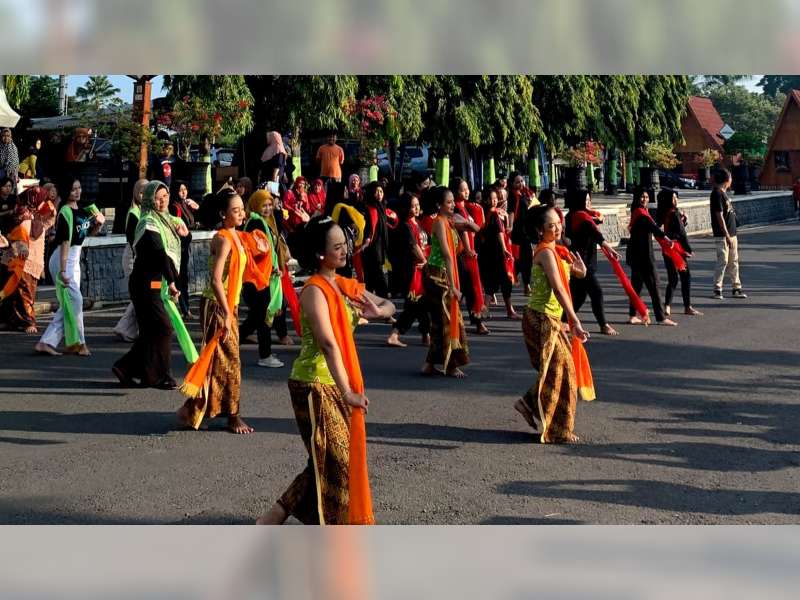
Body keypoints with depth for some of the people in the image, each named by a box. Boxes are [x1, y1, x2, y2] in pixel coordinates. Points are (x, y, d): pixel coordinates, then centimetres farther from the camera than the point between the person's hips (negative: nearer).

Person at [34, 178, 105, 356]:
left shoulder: (81, 211, 10)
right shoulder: (66, 213, -15)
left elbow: (90, 232, 24)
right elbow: (65, 242, -21)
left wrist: (98, 223, 1)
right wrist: (63, 270, -25)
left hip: (74, 261, 9)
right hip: (63, 260, -9)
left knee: (67, 306, 7)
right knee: (75, 301, -7)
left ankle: (46, 342, 8)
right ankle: (77, 343, 3)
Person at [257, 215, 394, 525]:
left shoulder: (345, 286, 9)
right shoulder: (315, 290, -17)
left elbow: (389, 306, 16)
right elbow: (328, 344, -25)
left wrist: (377, 311, -9)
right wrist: (348, 392, -30)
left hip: (339, 384, 8)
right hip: (315, 385, -8)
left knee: (335, 460, 13)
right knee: (332, 461, -3)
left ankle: (272, 518, 24)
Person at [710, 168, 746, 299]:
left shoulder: (724, 193, 14)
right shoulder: (717, 194, -15)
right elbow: (719, 216, -19)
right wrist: (727, 236, -21)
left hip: (731, 233, 10)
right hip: (722, 235, -10)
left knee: (734, 262, 12)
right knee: (723, 262, -7)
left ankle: (737, 288, 18)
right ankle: (717, 290, -2)